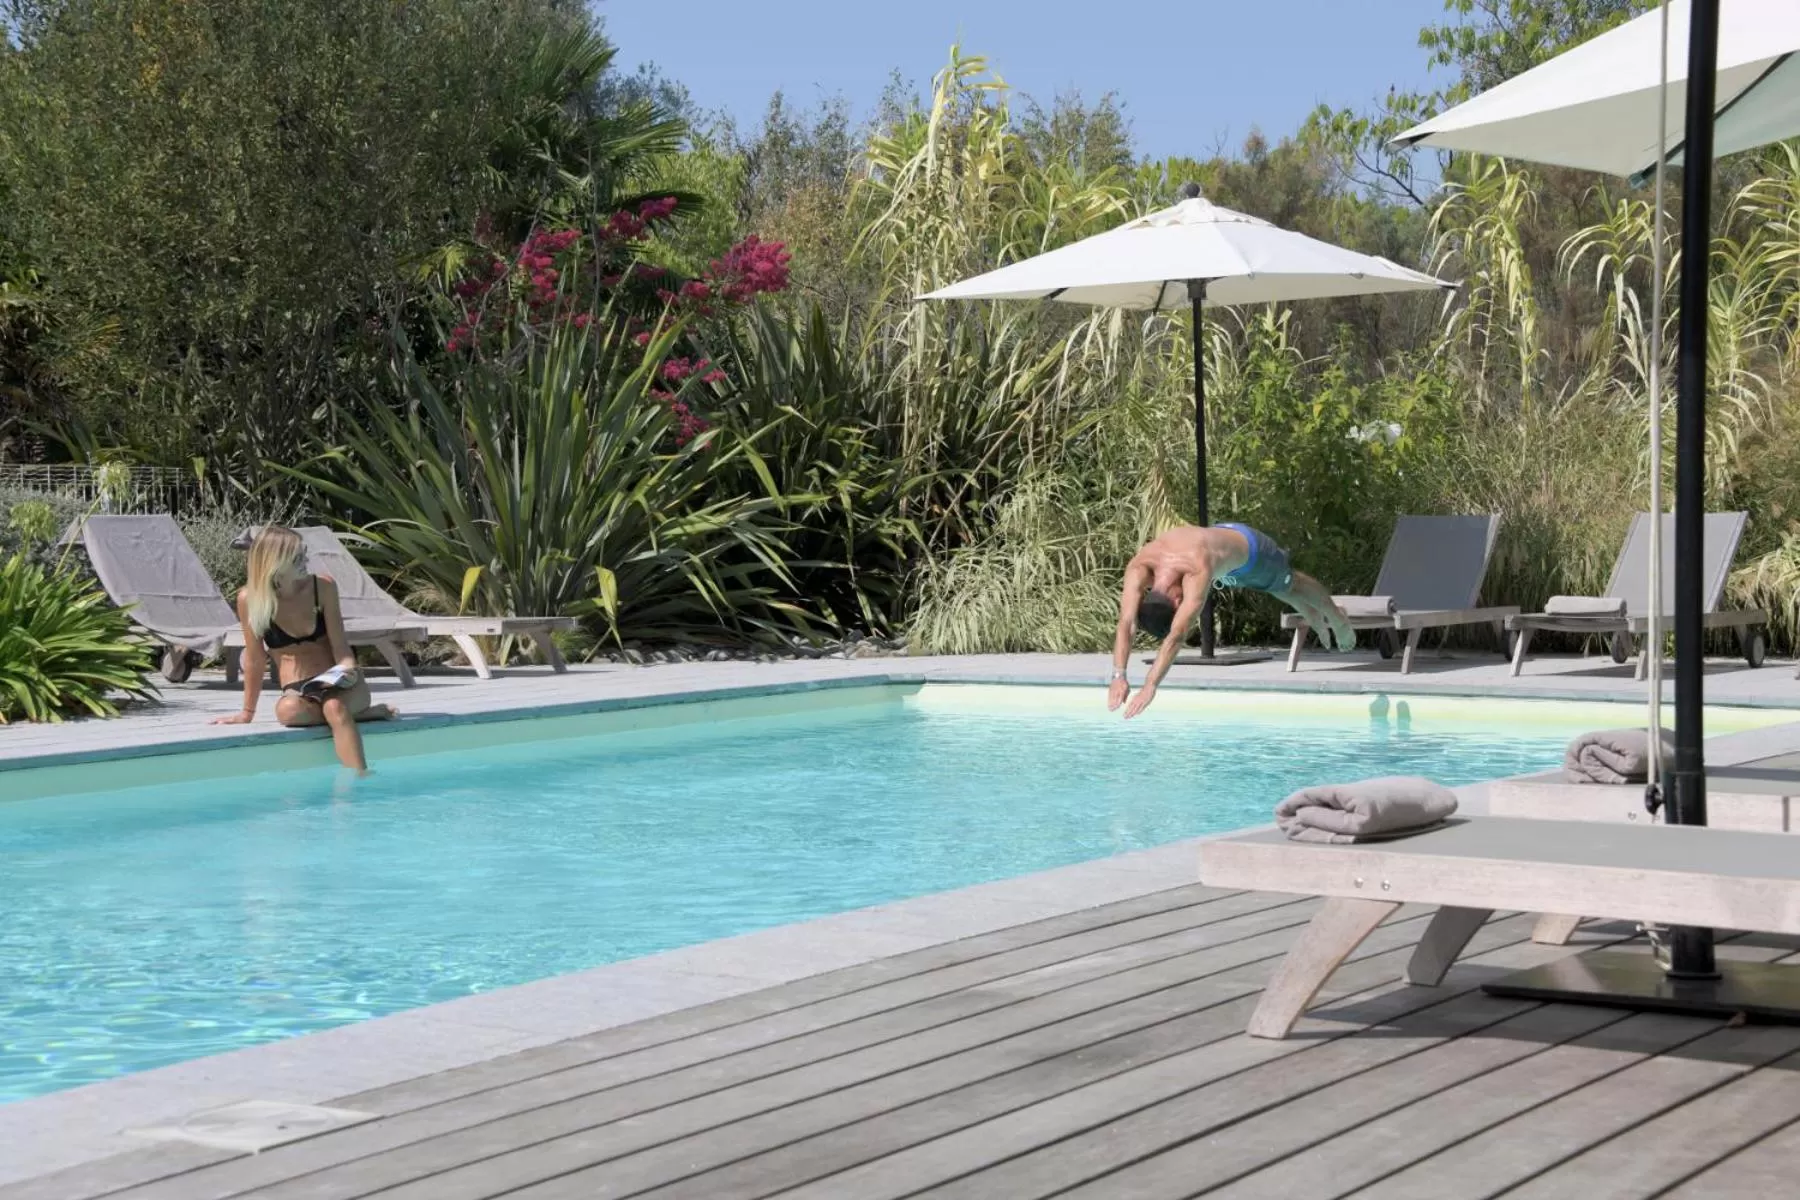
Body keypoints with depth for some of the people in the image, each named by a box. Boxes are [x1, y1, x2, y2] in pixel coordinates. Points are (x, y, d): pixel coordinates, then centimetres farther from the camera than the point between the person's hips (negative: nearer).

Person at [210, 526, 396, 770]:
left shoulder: (323, 586, -6)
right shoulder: (250, 599, -8)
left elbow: (340, 645, -4)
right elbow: (255, 659, 1)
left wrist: (348, 671, -25)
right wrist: (247, 713, 4)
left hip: (338, 685, 0)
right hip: (297, 691, 1)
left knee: (334, 707, -37)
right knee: (287, 710, -36)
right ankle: (357, 714, -15)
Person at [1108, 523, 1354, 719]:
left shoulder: (1196, 572, -53)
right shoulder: (1138, 569, -40)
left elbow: (1177, 635, -59)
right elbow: (1125, 624, -46)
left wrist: (1150, 685, -64)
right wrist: (1119, 676, -59)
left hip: (1246, 544, -5)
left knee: (1289, 584, 27)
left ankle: (1336, 618, 58)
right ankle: (1313, 618, 65)